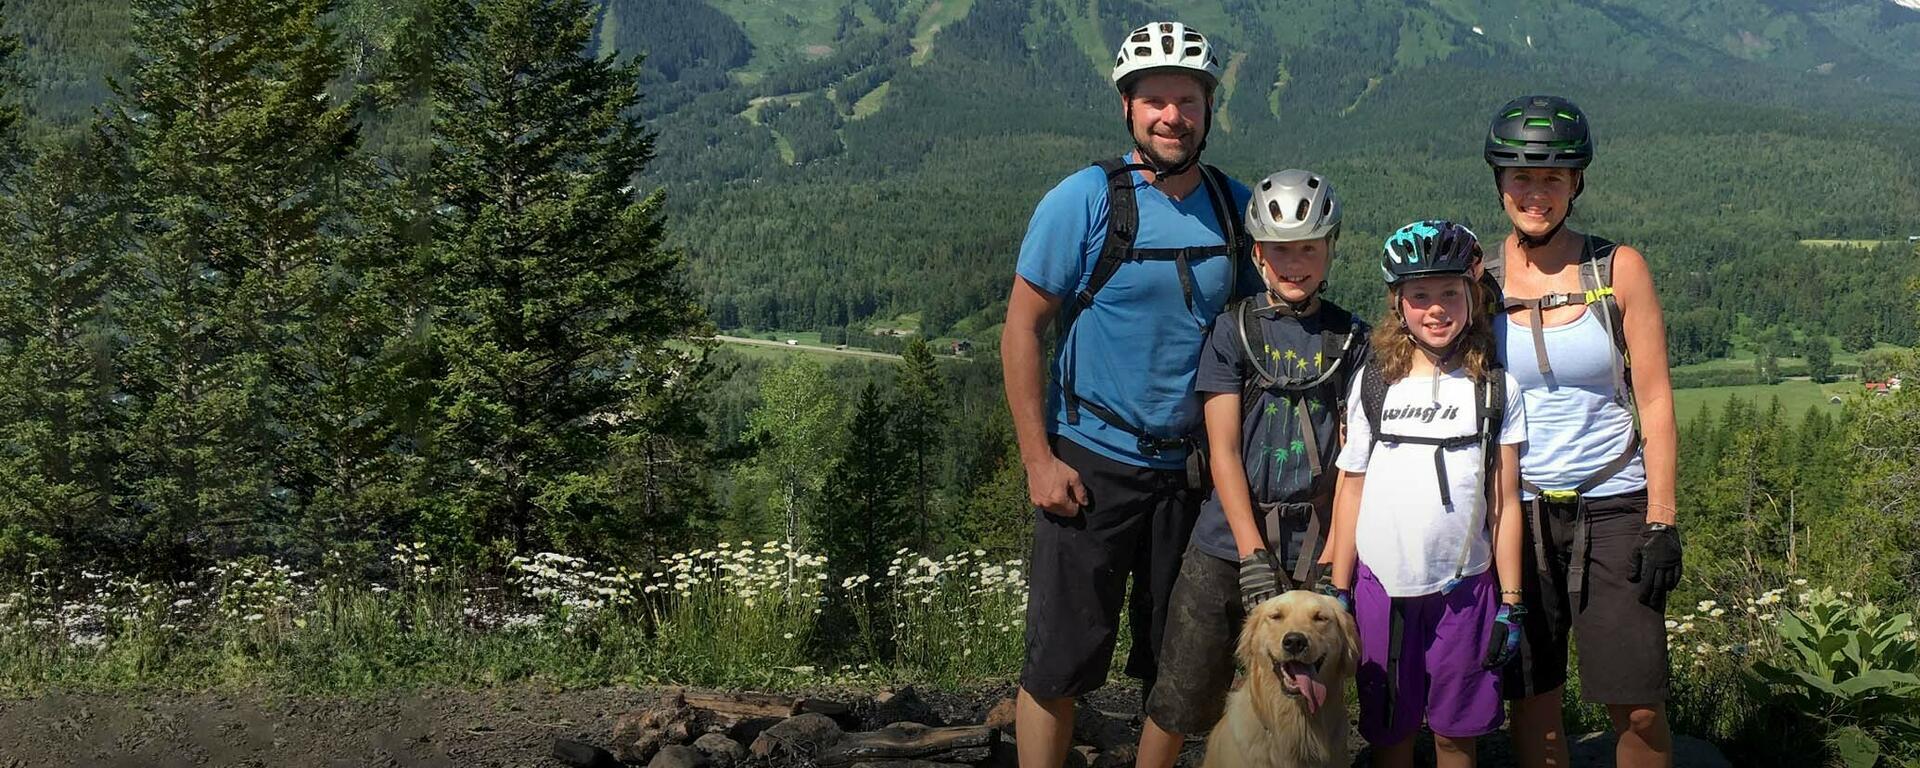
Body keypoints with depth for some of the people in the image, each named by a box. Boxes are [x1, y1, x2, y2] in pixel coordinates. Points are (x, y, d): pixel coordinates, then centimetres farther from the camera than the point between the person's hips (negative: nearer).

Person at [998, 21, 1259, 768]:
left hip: (1194, 468, 4)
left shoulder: (1235, 207, 2)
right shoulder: (1085, 200, -10)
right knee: (1062, 659, 0)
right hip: (1092, 465, -4)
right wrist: (1037, 458, -11)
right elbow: (1021, 328, -8)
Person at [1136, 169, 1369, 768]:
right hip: (1230, 543, -1)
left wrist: (1332, 556, -8)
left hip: (1312, 549, 1)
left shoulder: (1350, 338, 6)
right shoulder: (1233, 330, 2)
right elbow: (1223, 449, -4)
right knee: (1181, 701, 0)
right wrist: (1254, 554, -12)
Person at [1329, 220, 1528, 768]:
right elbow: (1350, 492, 6)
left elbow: (1506, 502, 3)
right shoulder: (1374, 384, 4)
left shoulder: (1497, 390, 3)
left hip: (1464, 588, -1)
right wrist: (1338, 591, 3)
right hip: (1380, 584, 1)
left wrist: (1510, 602, 1)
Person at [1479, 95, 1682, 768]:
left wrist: (1662, 522, -6)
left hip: (1613, 506, -1)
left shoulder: (1619, 270, -1)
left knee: (1638, 708, -4)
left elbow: (1655, 400, -1)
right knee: (1531, 704, 4)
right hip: (1513, 510, 1)